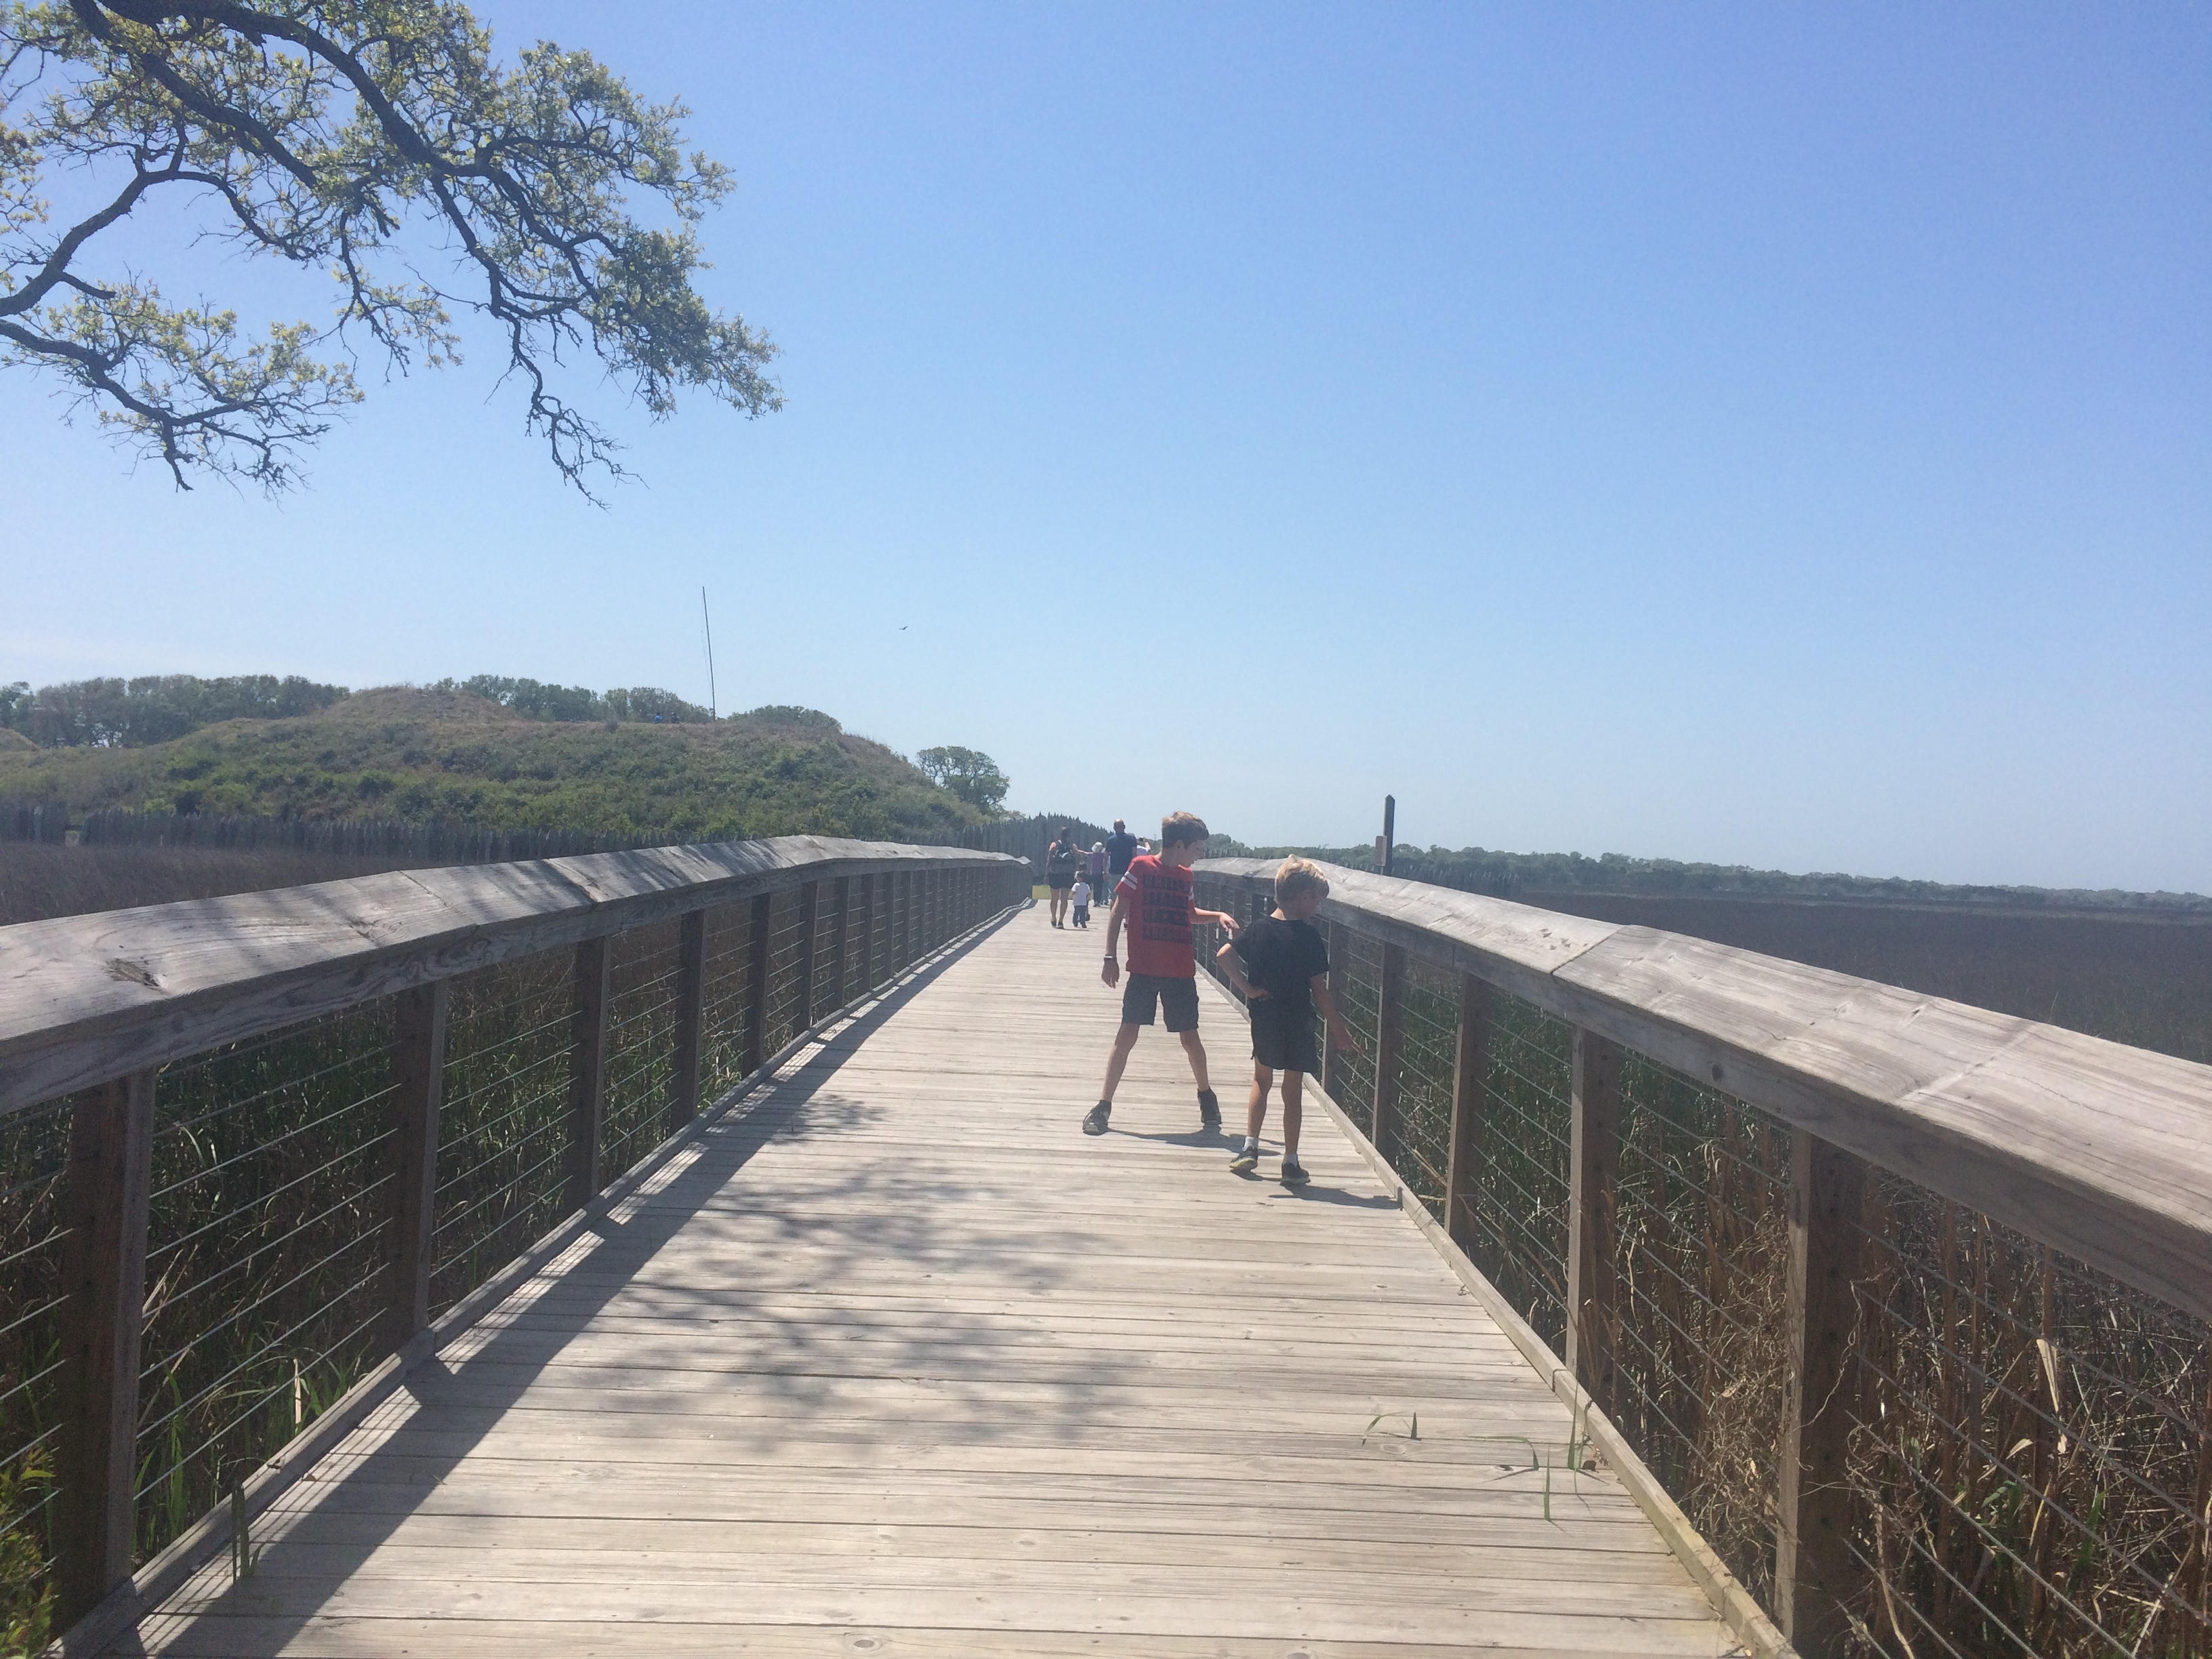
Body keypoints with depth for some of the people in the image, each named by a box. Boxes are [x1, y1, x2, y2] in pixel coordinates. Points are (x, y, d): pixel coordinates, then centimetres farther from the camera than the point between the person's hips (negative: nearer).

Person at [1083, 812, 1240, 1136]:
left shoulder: (1185, 876, 9)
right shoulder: (1141, 867, -6)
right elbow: (1118, 912, -4)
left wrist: (1217, 915, 11)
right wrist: (1110, 957, -7)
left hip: (1181, 973, 4)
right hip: (1144, 970, -4)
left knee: (1190, 1037, 9)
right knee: (1127, 1035, -4)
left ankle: (1205, 1094, 31)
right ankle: (1103, 1106, 3)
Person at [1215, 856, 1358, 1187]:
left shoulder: (1260, 929, -1)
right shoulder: (1310, 937, -12)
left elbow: (1224, 955, -10)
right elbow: (1319, 990, -11)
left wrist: (1247, 988, -5)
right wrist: (1338, 1029, -4)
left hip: (1264, 1020, 3)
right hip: (1298, 1023, -3)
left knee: (1261, 1081, 21)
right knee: (1293, 1091, 7)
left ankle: (1250, 1148, 16)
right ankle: (1291, 1162, 10)